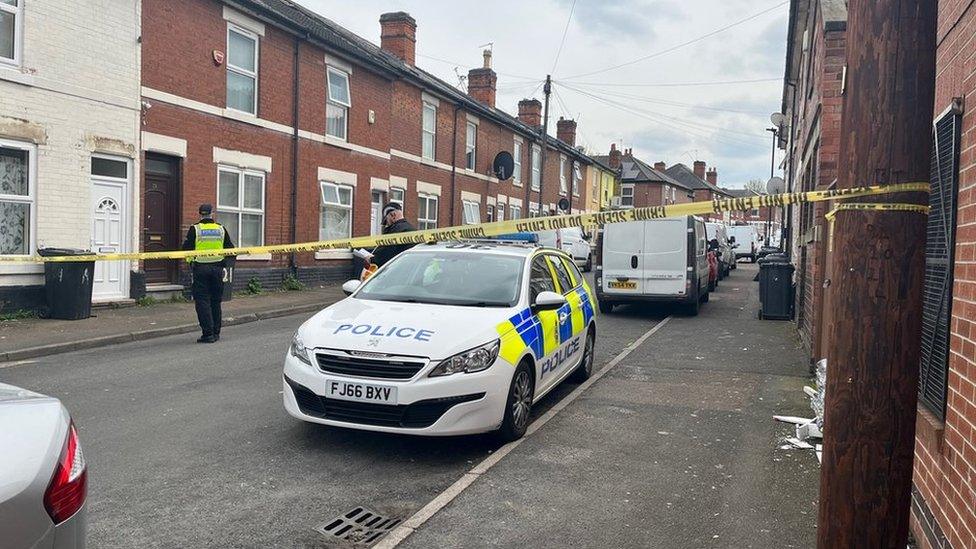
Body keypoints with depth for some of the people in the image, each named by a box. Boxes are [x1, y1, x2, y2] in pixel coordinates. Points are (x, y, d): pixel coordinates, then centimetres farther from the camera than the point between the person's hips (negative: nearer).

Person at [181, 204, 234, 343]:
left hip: (200, 269, -3)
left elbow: (187, 248, -5)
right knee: (215, 301, 13)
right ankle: (216, 333, 18)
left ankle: (208, 333, -4)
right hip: (217, 268, 3)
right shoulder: (221, 229, 5)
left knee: (202, 301, 1)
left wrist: (190, 259, 13)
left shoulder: (195, 229, -3)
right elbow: (230, 249, 9)